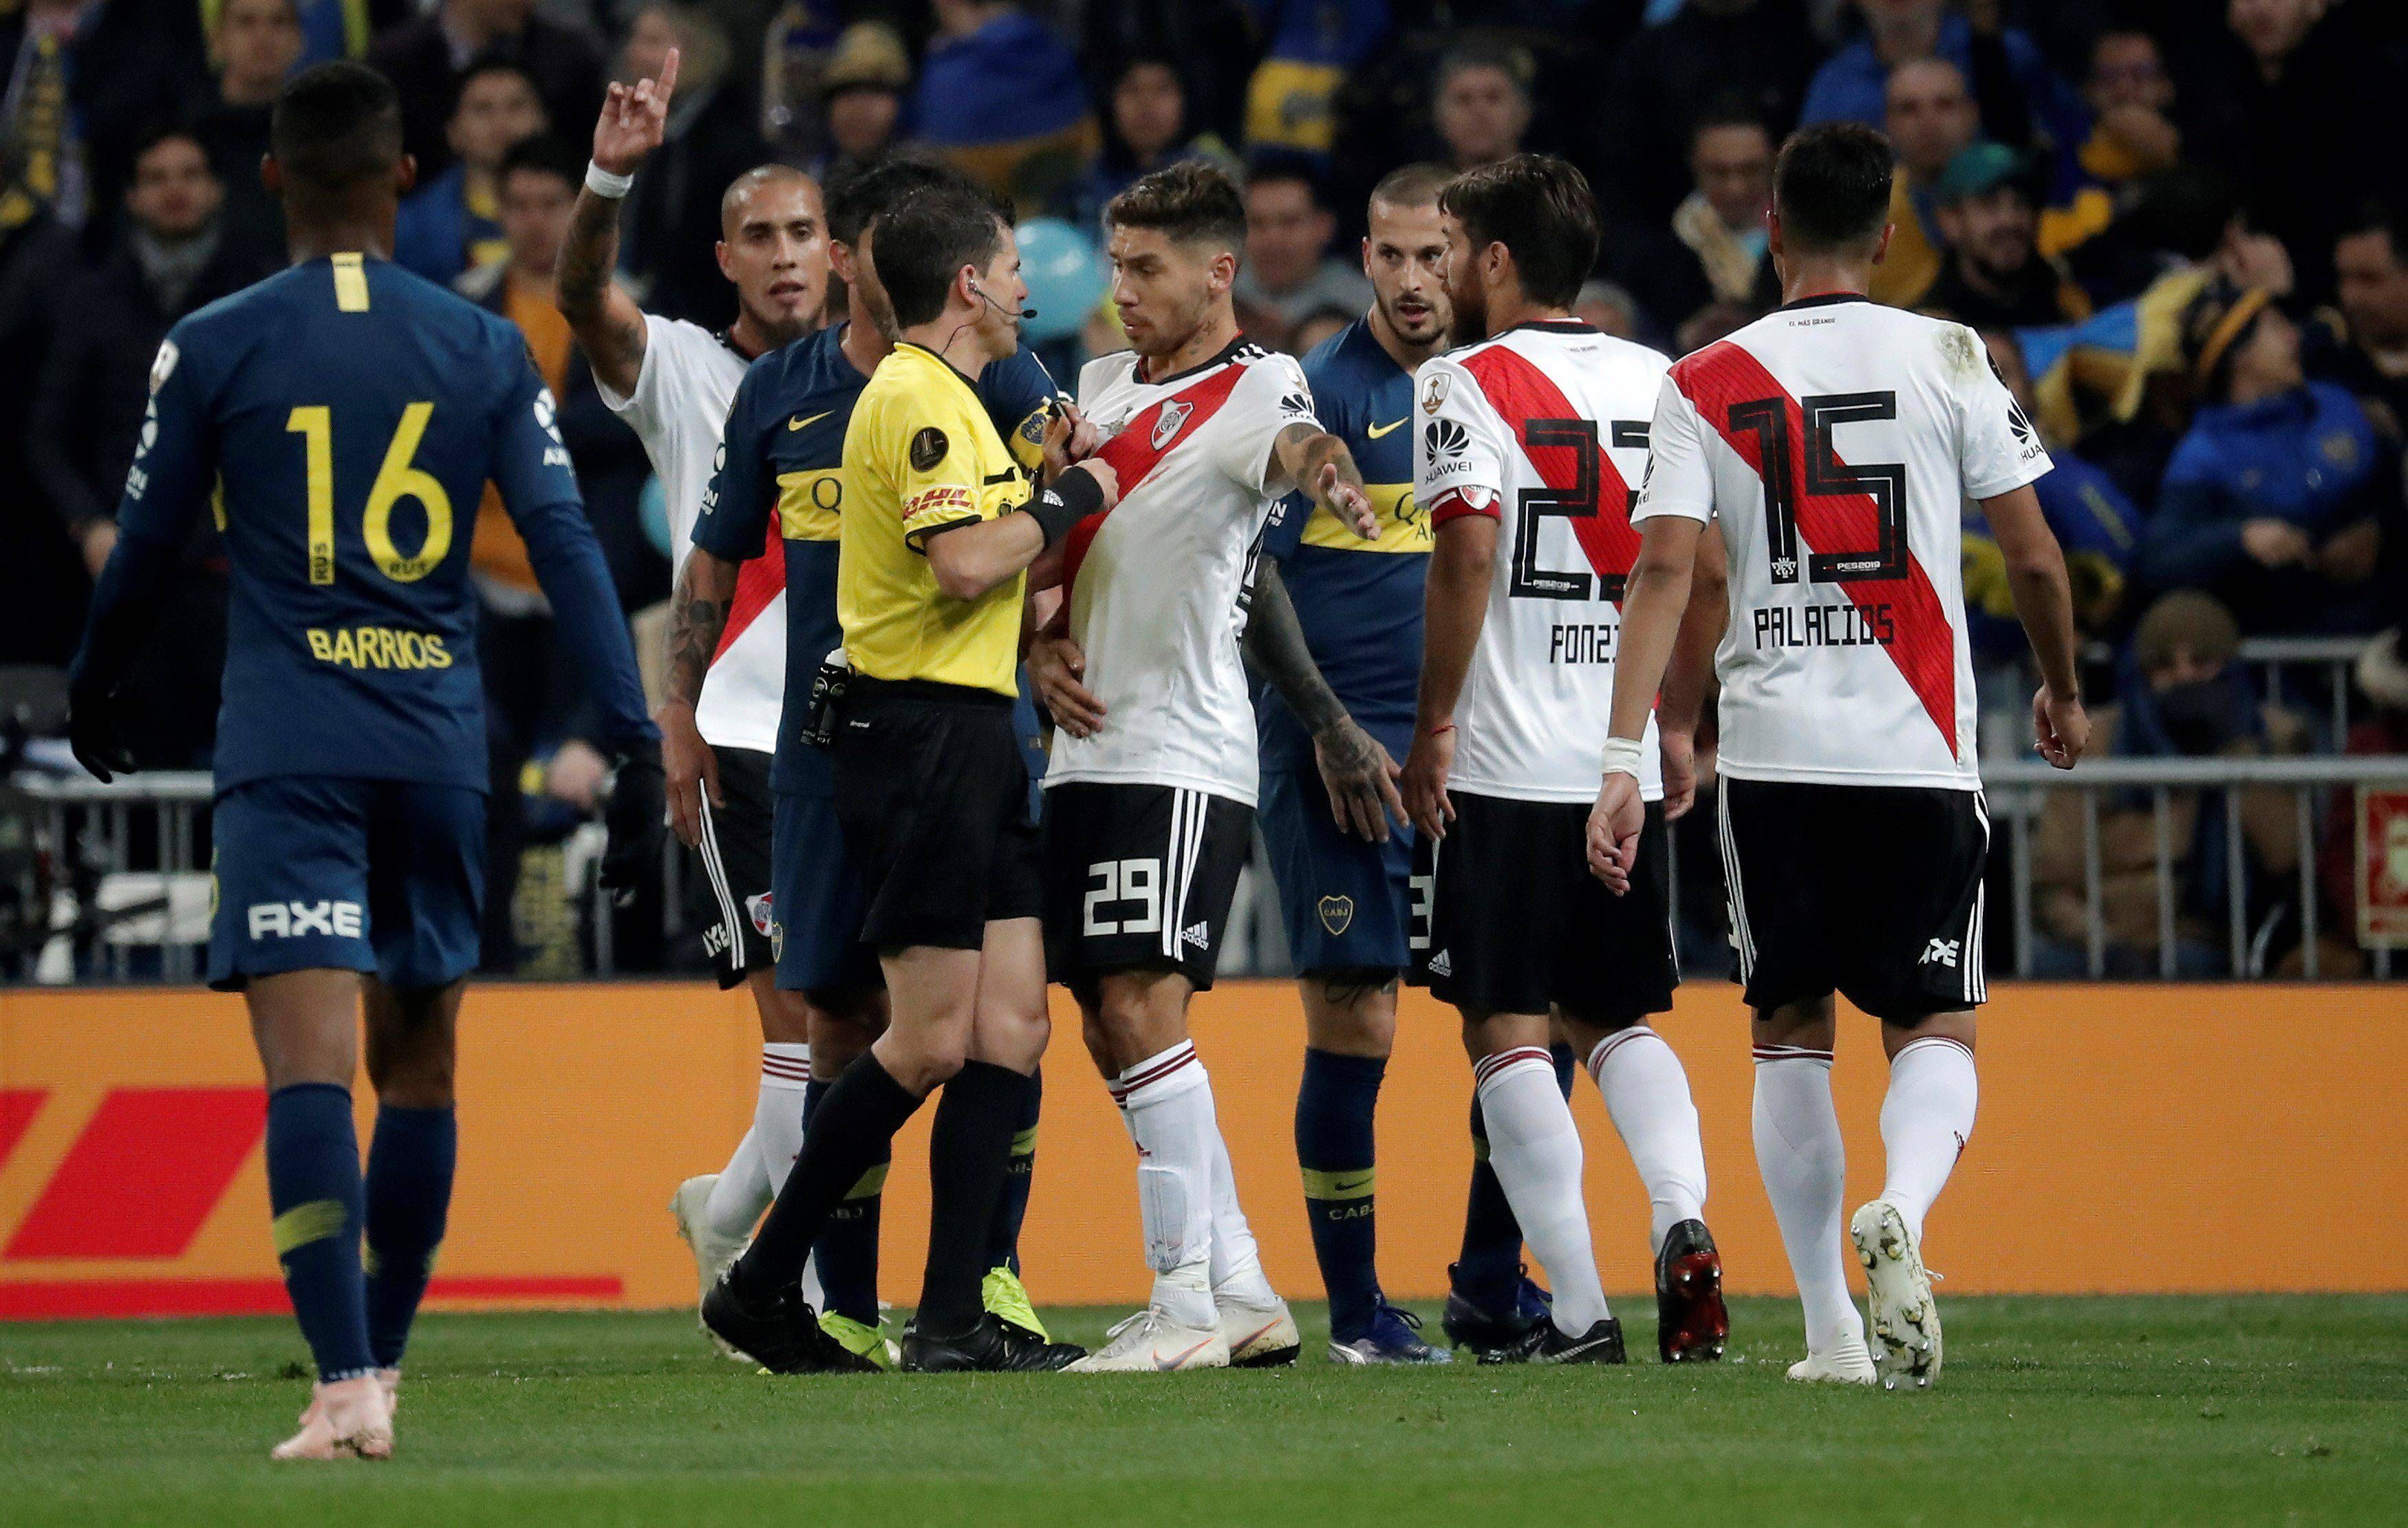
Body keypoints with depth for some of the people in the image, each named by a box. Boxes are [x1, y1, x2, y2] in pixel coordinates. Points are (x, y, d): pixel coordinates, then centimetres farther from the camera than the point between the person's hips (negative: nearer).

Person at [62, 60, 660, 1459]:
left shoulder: (213, 349, 0)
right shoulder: (485, 350, 5)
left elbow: (145, 549, 8)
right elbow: (567, 545, -1)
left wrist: (95, 689, 27)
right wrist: (638, 739, -1)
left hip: (288, 752, -3)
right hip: (440, 750, 3)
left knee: (311, 1069, -10)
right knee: (419, 1069, 16)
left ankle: (348, 1386, -23)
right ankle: (382, 1359, 26)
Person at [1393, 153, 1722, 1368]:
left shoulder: (1466, 382, -5)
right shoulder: (1659, 383, 10)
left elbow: (1467, 552, -15)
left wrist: (1432, 729, -9)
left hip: (1501, 765, -5)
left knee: (1508, 1029, 0)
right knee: (1618, 1018, 17)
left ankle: (1577, 1313, -5)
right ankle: (1681, 1224, -8)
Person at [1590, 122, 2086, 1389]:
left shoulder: (1704, 385, 3)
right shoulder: (1947, 359, 1)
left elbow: (1665, 569, -7)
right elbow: (2033, 555, 3)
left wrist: (1625, 759, -8)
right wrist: (2062, 689, 20)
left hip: (1771, 756, 1)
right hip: (1919, 757, -1)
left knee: (1790, 1031, 14)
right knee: (1933, 1029, 5)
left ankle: (1830, 1328, 10)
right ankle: (1901, 1205, -27)